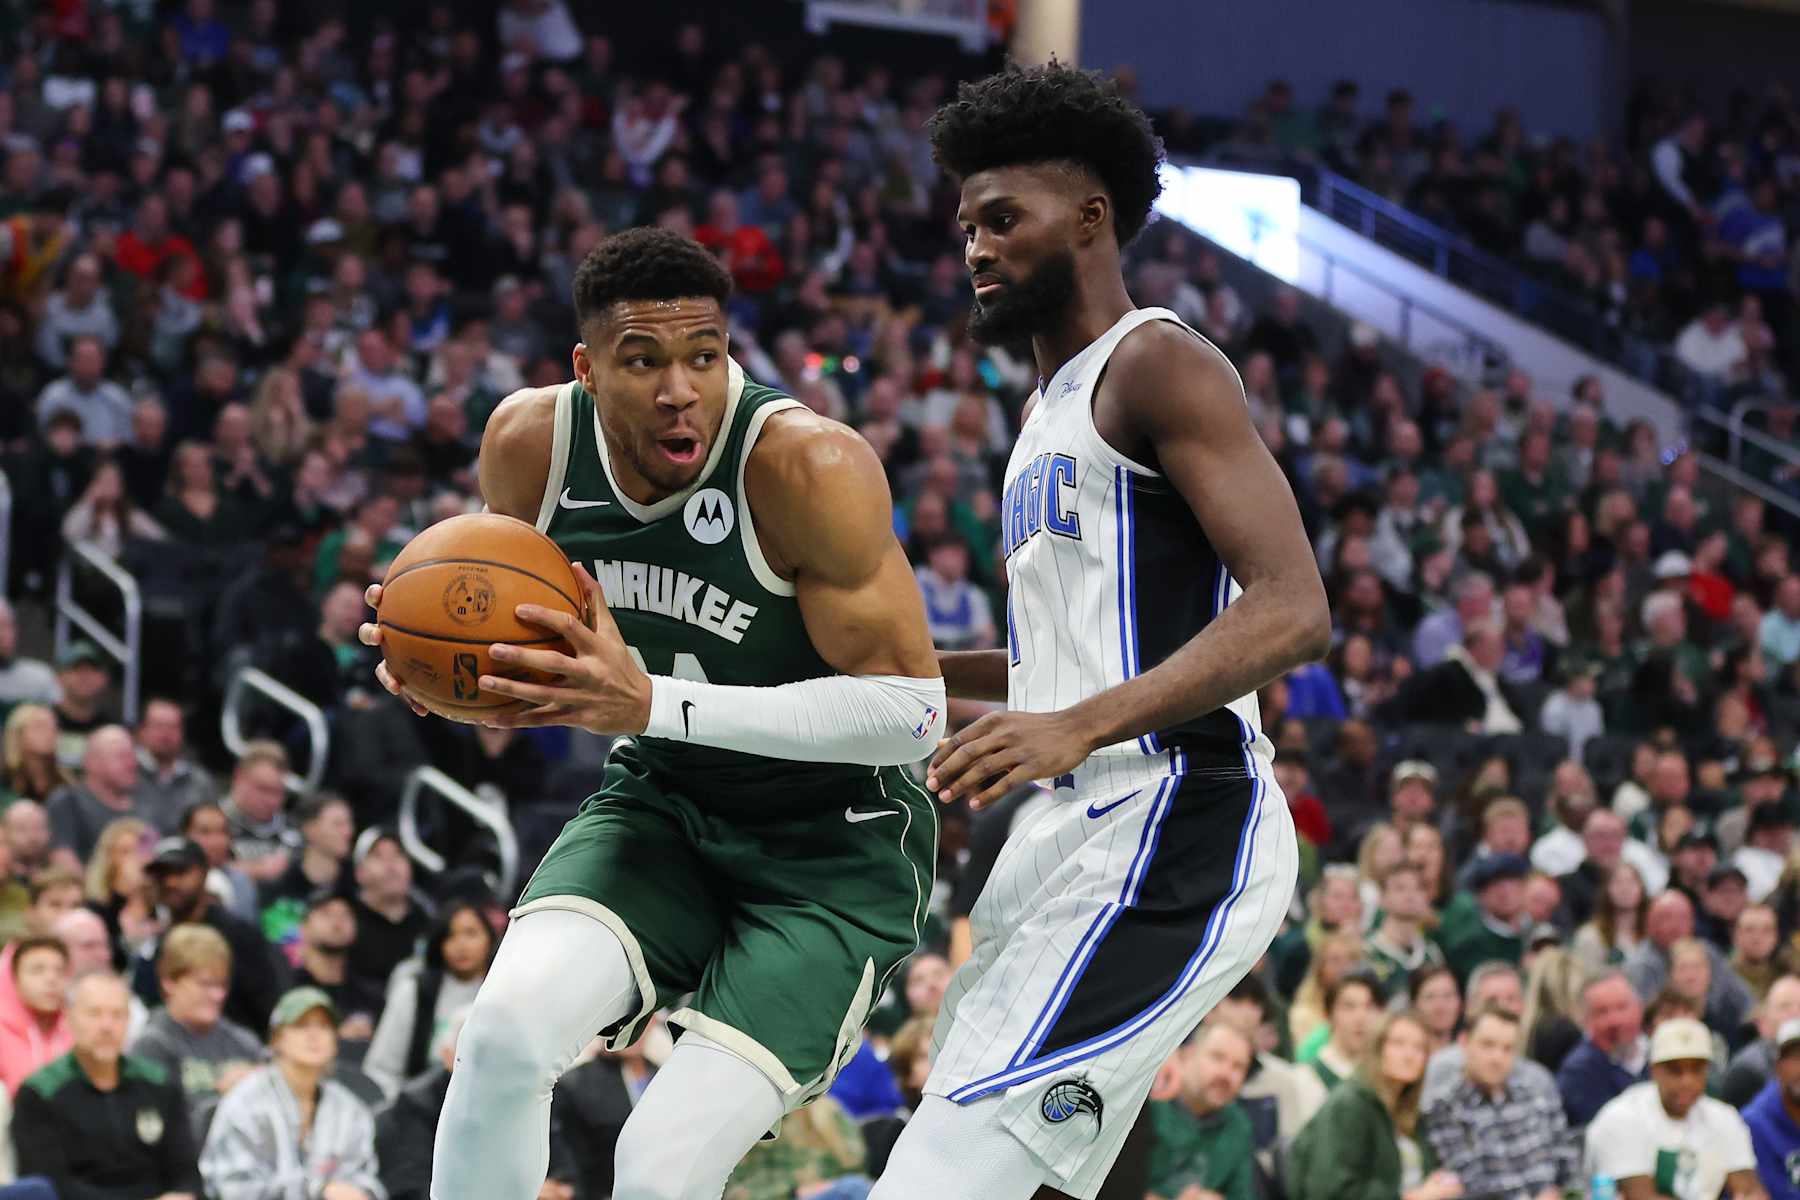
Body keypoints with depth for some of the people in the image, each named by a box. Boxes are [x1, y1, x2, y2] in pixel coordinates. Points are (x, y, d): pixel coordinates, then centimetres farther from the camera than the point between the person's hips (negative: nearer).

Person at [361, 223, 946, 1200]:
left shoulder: (809, 466, -27)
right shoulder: (530, 442, -10)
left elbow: (911, 709, -27)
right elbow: (525, 614, 12)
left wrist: (651, 704, -35)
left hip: (832, 848, -5)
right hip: (658, 806, 5)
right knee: (509, 1025, -25)